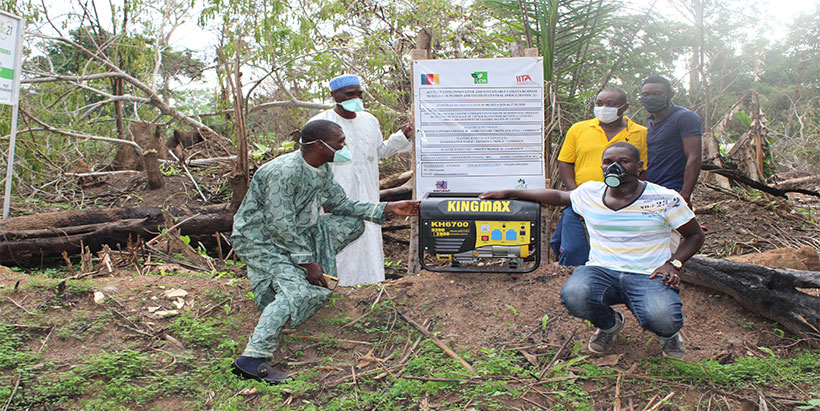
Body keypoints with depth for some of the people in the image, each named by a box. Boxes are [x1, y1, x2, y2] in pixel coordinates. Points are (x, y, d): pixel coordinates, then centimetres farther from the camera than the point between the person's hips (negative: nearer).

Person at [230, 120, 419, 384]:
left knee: (352, 223, 5)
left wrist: (386, 209, 3)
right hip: (260, 239, -9)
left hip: (297, 231, 9)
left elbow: (338, 203, 11)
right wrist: (307, 261, -21)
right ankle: (252, 359, -30)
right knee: (295, 290, -28)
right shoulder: (284, 172, -27)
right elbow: (279, 225, -27)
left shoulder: (322, 169, 2)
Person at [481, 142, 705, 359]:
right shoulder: (590, 193, 8)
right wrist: (509, 193, 21)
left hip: (648, 276, -2)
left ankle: (669, 333, 11)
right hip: (602, 270, 3)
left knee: (663, 320, -34)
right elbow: (558, 196, 24)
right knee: (573, 296, -31)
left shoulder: (665, 199, -1)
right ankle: (609, 325, 7)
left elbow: (695, 235, 10)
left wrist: (673, 263, -9)